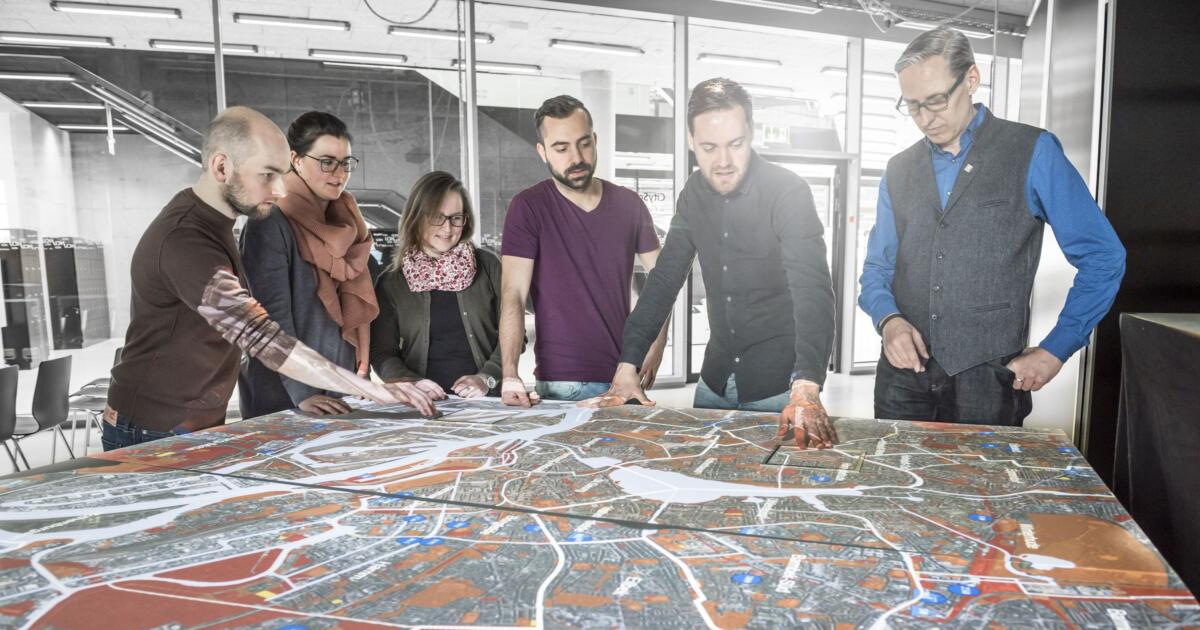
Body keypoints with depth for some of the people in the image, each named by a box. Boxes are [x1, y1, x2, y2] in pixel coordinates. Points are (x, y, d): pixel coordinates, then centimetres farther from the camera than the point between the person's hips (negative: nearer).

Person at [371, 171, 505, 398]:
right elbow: (381, 351, 8)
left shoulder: (488, 266, 7)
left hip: (486, 399, 0)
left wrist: (486, 378, -8)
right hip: (423, 405, 0)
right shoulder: (391, 281, 8)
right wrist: (412, 383, -9)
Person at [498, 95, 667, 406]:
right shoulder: (528, 207, -8)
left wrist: (656, 346, -5)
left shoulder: (628, 203, 3)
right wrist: (510, 375, -26)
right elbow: (513, 295, -15)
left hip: (628, 376, 4)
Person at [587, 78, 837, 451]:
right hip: (716, 378, 5)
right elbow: (664, 281, 1)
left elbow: (812, 291, -28)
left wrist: (807, 391, -42)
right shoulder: (695, 195, -1)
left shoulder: (788, 192, -18)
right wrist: (626, 368, -8)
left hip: (778, 384, -5)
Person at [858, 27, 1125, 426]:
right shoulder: (898, 171, 10)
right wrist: (888, 318, -8)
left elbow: (1103, 258, 0)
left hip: (988, 381, -3)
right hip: (904, 375, 3)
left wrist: (1055, 350, -5)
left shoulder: (1033, 153, -1)